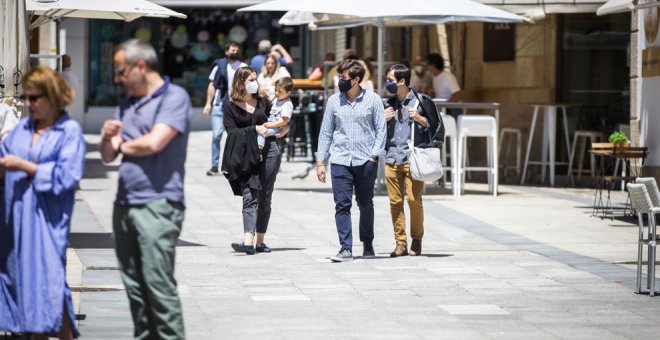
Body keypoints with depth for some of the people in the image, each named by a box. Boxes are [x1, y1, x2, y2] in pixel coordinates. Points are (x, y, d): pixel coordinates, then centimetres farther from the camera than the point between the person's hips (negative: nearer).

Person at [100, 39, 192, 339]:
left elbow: (154, 142, -18)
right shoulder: (127, 105, 18)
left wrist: (124, 145, 1)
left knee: (159, 285, -10)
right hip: (125, 204, 8)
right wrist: (108, 138, -5)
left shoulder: (174, 97, -5)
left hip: (157, 204, -8)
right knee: (134, 286, 10)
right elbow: (108, 156, 18)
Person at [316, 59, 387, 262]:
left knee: (366, 205, 9)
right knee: (342, 205, -6)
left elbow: (381, 129, 3)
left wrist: (374, 155, -8)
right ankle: (346, 249, -6)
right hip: (340, 160, 1)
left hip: (366, 161, -1)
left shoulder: (373, 100, 1)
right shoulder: (334, 101, 7)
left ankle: (368, 245, 24)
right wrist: (320, 161, 6)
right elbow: (326, 131, 10)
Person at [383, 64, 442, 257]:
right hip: (392, 159, 5)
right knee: (395, 201, 0)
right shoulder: (389, 104, 17)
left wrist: (419, 119, -12)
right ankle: (400, 243, 5)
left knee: (414, 200, -10)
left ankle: (417, 241, 5)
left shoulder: (421, 101, 2)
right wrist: (384, 120, 4)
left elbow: (435, 126, 4)